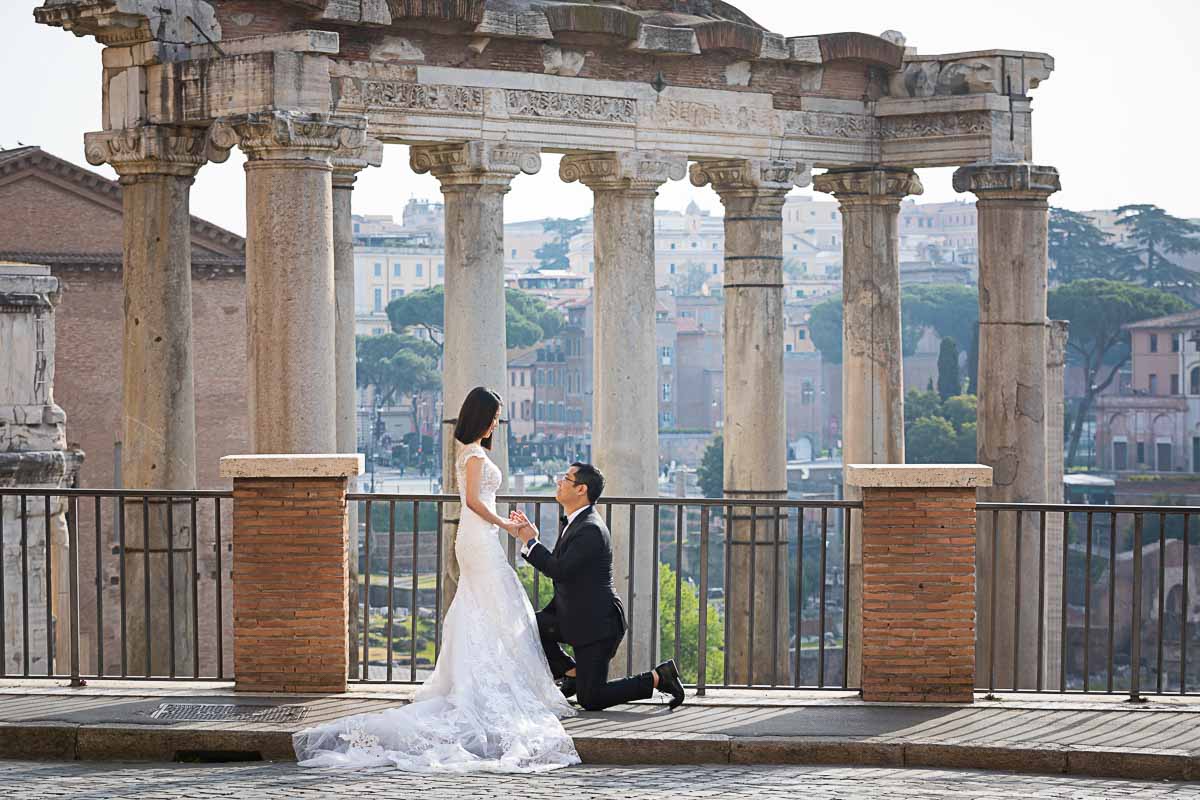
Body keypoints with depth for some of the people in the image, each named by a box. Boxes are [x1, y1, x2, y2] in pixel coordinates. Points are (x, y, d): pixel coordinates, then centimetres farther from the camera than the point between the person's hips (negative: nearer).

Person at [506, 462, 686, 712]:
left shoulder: (590, 530, -21)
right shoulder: (575, 522, 10)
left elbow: (559, 570, -27)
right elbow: (553, 568, 14)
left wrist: (530, 541, -16)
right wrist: (529, 538, 5)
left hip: (595, 623, -9)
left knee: (590, 699, -8)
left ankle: (658, 678, 3)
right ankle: (573, 672, 11)